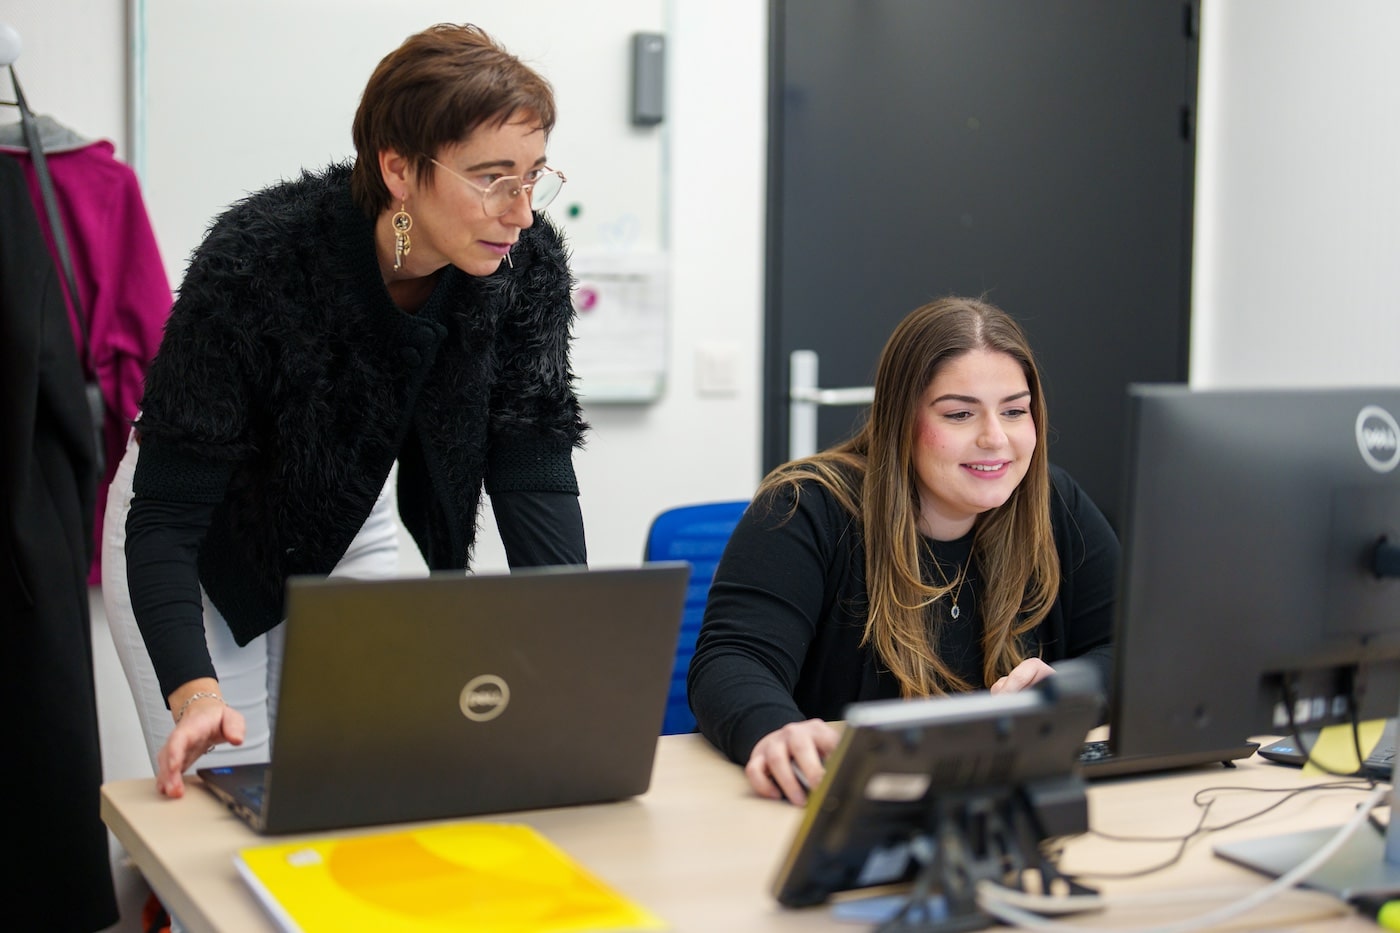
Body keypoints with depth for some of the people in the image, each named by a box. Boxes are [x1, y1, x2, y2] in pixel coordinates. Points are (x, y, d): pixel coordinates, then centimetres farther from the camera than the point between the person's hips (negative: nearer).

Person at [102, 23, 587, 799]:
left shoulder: (526, 263, -22)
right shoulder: (255, 261, -35)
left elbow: (536, 478, -21)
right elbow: (167, 513, -34)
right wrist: (194, 692, -48)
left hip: (351, 526, 4)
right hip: (202, 544, -4)